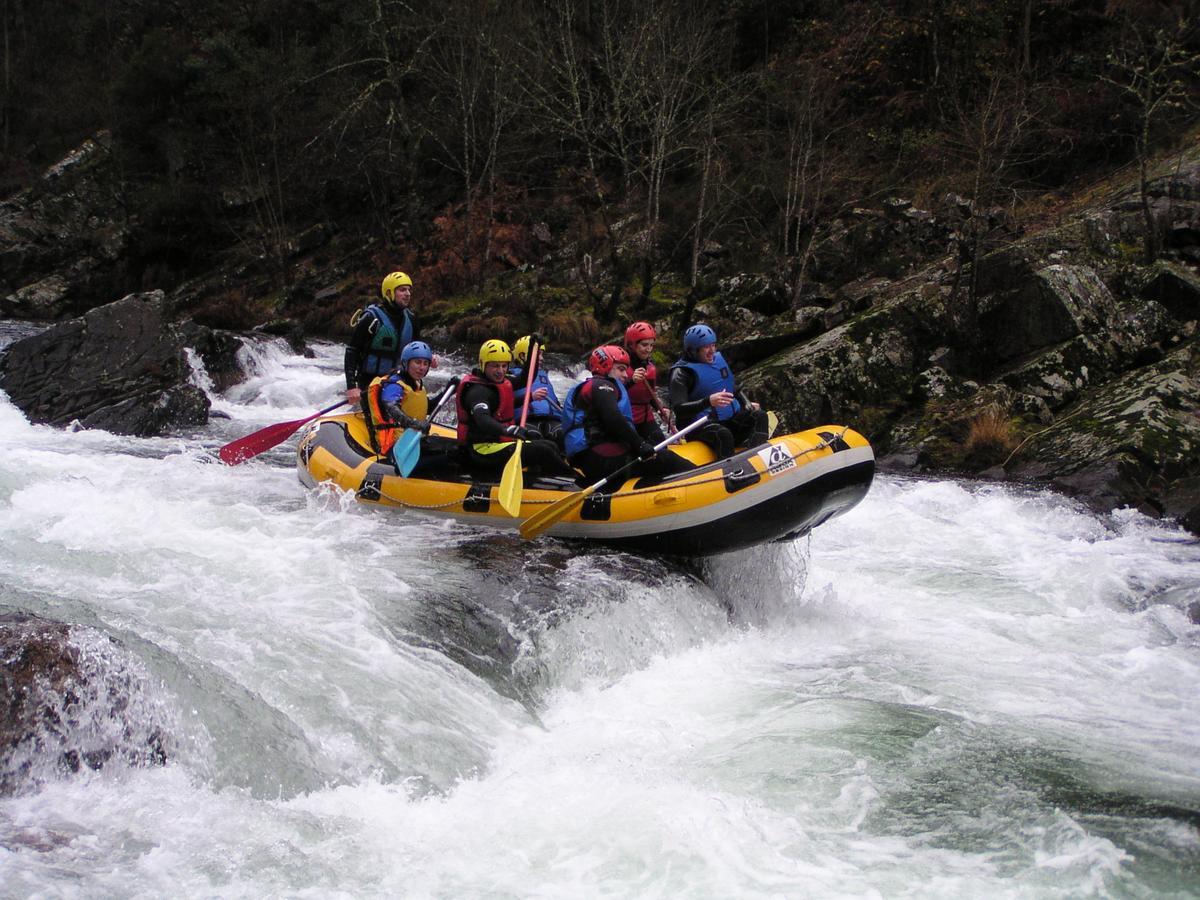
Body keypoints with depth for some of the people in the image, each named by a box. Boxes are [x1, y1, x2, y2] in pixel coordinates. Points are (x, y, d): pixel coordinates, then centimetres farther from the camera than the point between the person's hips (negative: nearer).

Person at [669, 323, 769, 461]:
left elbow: (734, 389, 27)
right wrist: (708, 402, -34)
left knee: (760, 416, -14)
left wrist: (747, 404, 7)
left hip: (731, 418, 7)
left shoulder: (719, 359, 12)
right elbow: (678, 409, -22)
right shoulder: (682, 373, -10)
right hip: (701, 426, -7)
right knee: (723, 435, -35)